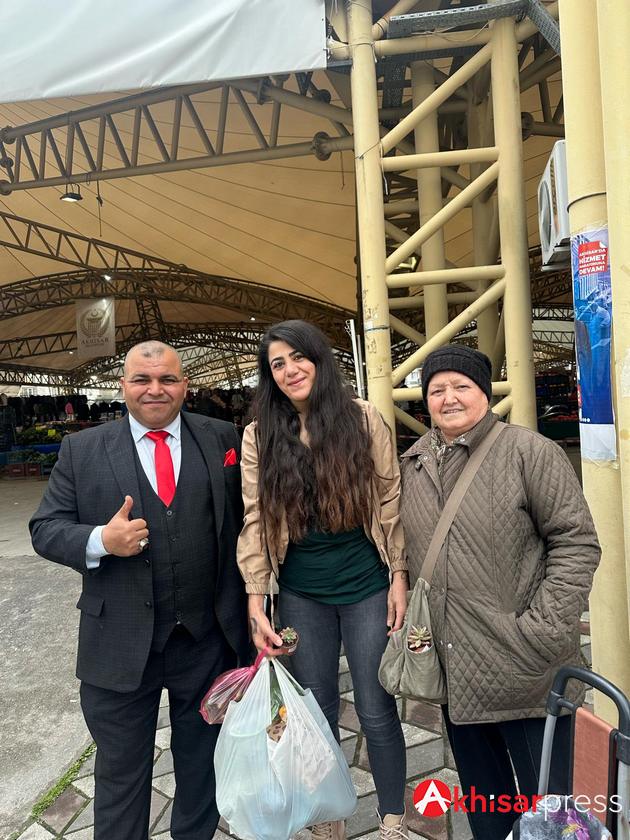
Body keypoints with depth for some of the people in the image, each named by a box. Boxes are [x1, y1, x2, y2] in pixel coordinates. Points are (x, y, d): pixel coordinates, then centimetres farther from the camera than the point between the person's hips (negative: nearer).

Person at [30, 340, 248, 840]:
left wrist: (248, 605, -4)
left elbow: (245, 518, -1)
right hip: (121, 644, -1)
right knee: (121, 770, 19)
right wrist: (100, 541, -22)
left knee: (203, 758, 23)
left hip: (208, 638, 1)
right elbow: (45, 530, -2)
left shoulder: (222, 439, -2)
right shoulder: (82, 450, -2)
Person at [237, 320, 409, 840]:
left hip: (366, 588, -1)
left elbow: (390, 501, -2)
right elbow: (256, 520, -3)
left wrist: (399, 575, -3)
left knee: (377, 712, 10)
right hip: (301, 595, 2)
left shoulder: (363, 419, -5)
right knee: (317, 714, 16)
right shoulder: (260, 435, -1)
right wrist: (256, 602, -6)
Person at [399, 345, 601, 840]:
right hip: (455, 674, 5)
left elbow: (576, 543, -12)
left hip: (526, 673, -4)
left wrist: (541, 632, -18)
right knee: (482, 798, 24)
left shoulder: (530, 452, -10)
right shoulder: (412, 465, 6)